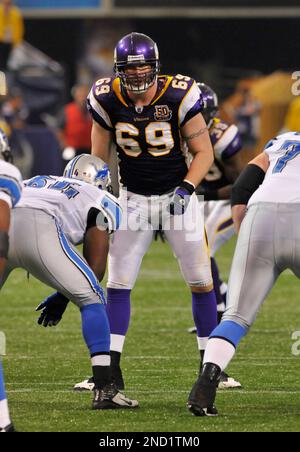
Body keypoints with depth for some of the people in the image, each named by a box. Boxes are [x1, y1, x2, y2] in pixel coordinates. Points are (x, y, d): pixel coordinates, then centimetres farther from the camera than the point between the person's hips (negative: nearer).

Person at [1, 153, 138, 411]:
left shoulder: (36, 182, 41)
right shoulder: (101, 202, 27)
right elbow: (96, 269, 19)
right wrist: (62, 299, 30)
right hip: (39, 228, -4)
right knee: (92, 299, 11)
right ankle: (104, 389, 2)